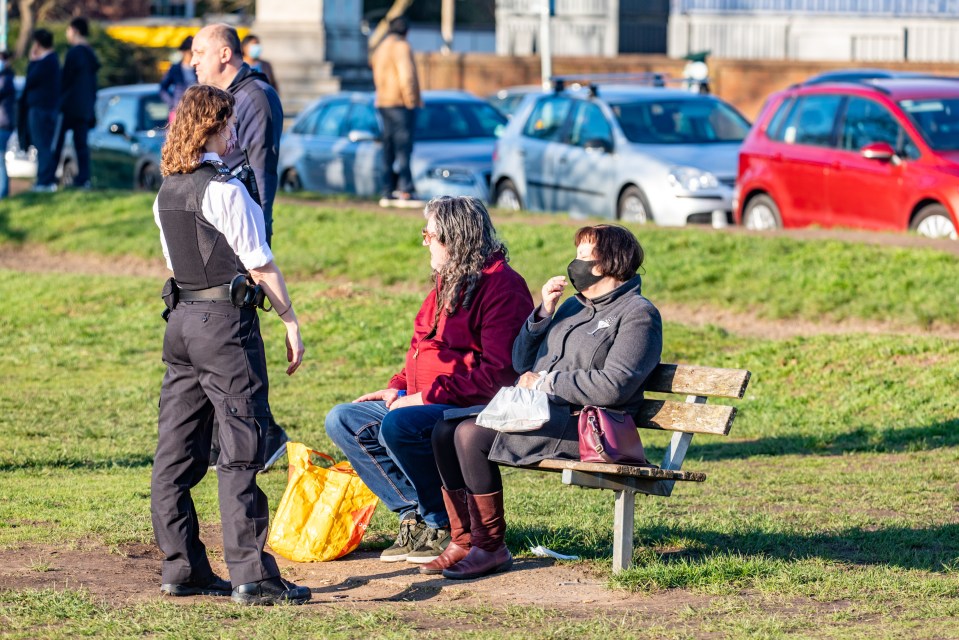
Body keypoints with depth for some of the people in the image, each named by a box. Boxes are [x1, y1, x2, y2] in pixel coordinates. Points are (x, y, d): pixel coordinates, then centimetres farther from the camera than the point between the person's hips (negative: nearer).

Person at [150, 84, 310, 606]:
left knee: (178, 450, 9)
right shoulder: (225, 190, -13)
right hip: (226, 319, -8)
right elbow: (261, 266, -11)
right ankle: (251, 576, -7)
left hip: (181, 318, 8)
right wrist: (291, 322, -4)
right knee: (240, 451, -6)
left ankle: (181, 568, 13)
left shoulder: (167, 192, 10)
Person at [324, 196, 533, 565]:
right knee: (342, 420, 2)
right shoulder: (448, 283, 17)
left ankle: (446, 526, -15)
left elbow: (498, 370, -22)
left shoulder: (502, 286, -14)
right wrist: (399, 388, 9)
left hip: (476, 409, -10)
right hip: (429, 404, 10)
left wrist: (429, 397, -22)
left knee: (398, 426, -34)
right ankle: (414, 515, -2)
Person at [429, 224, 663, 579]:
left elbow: (613, 387, -17)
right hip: (541, 413, 9)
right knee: (445, 430, -9)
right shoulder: (575, 306, 24)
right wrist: (544, 313, 8)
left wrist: (545, 382, -11)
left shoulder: (638, 314, -3)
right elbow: (521, 362, 22)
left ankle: (491, 547, -18)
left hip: (583, 425, -9)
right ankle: (464, 540, -9)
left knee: (471, 434, -25)